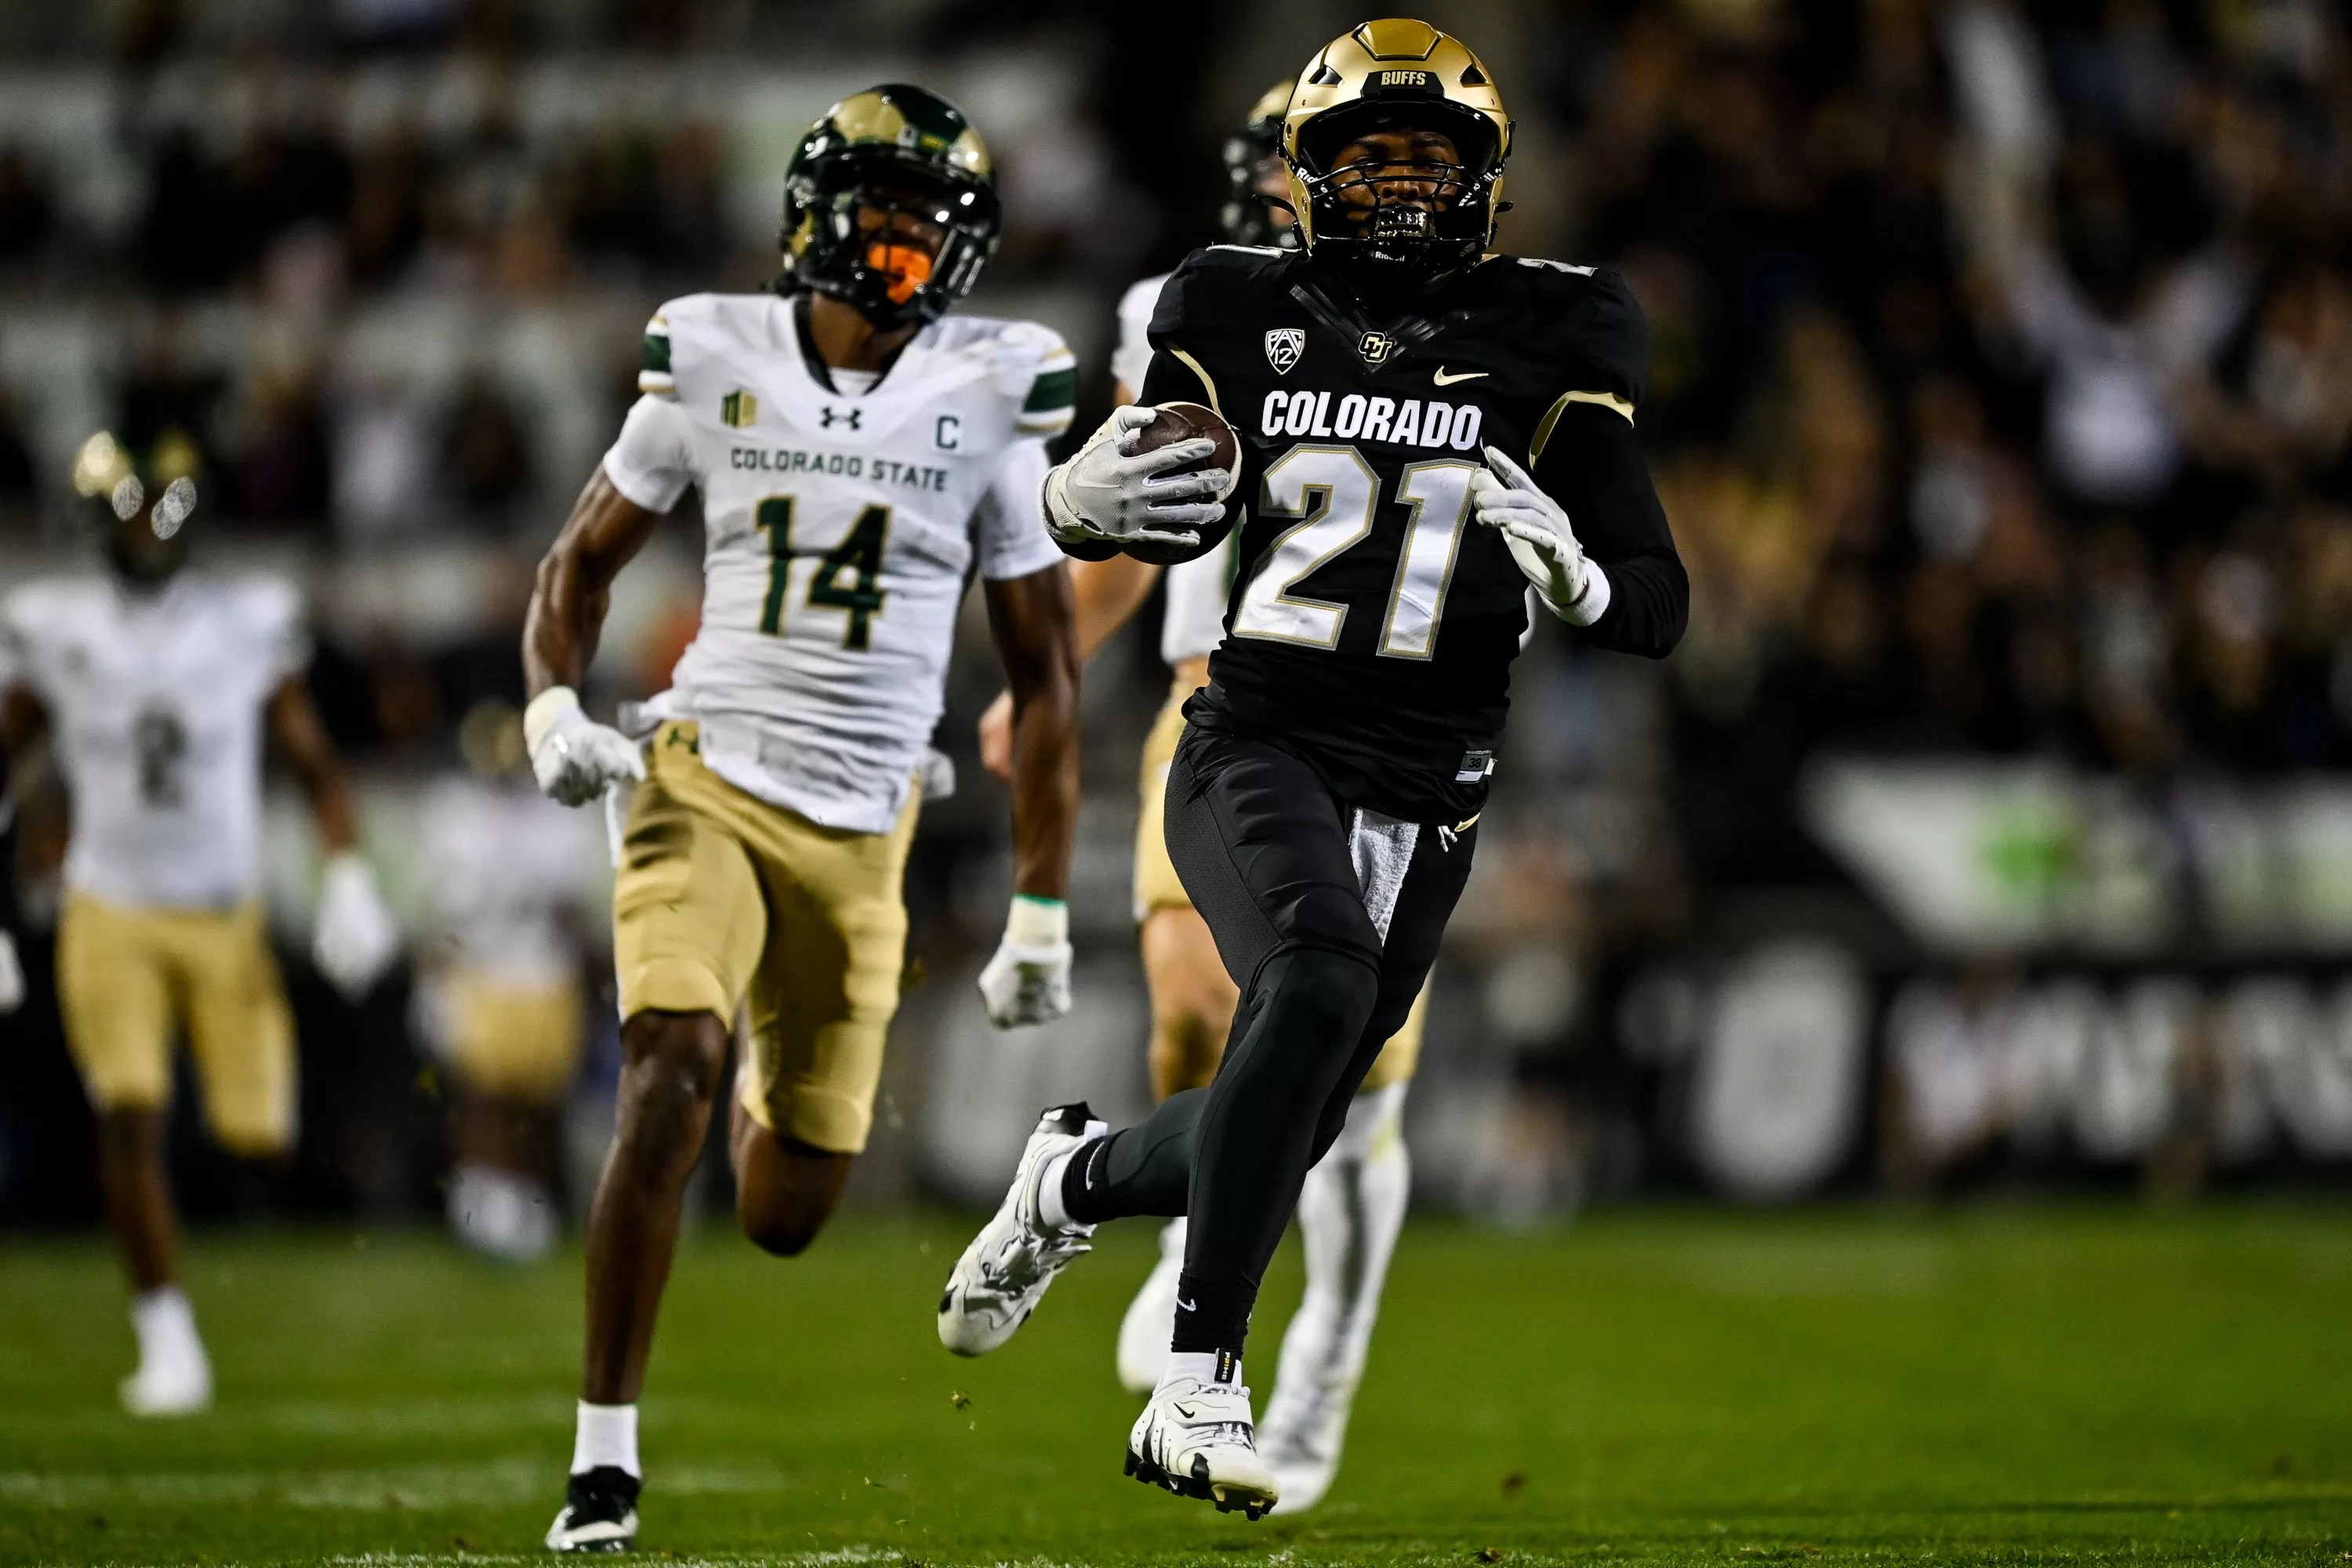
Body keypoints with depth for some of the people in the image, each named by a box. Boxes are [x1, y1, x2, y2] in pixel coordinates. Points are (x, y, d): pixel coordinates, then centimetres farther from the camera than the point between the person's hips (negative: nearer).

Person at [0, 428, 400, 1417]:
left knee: (258, 1137, -2)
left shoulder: (249, 624, 0)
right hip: (112, 917, -1)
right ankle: (168, 1339, -3)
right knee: (130, 1120, -15)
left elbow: (315, 766, 7)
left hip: (227, 917, 1)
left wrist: (348, 880, -6)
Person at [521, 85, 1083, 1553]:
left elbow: (1046, 671, 5)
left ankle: (777, 1085, 44)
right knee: (672, 1079, -24)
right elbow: (584, 561, 13)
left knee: (785, 1214, 4)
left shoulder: (988, 396, -1)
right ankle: (605, 1455, -14)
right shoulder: (717, 360, 0)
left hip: (862, 829, 1)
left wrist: (1042, 912, 2)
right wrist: (554, 711, -7)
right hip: (708, 785, -1)